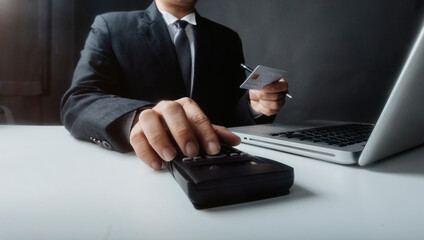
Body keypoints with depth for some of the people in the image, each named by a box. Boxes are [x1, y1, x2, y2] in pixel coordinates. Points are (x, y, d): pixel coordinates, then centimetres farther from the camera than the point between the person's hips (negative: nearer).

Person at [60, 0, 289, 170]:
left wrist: (252, 106, -10)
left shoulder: (227, 39, 10)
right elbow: (77, 103, -12)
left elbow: (230, 114, 12)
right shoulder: (110, 27, 1)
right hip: (142, 168, -1)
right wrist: (138, 117, -32)